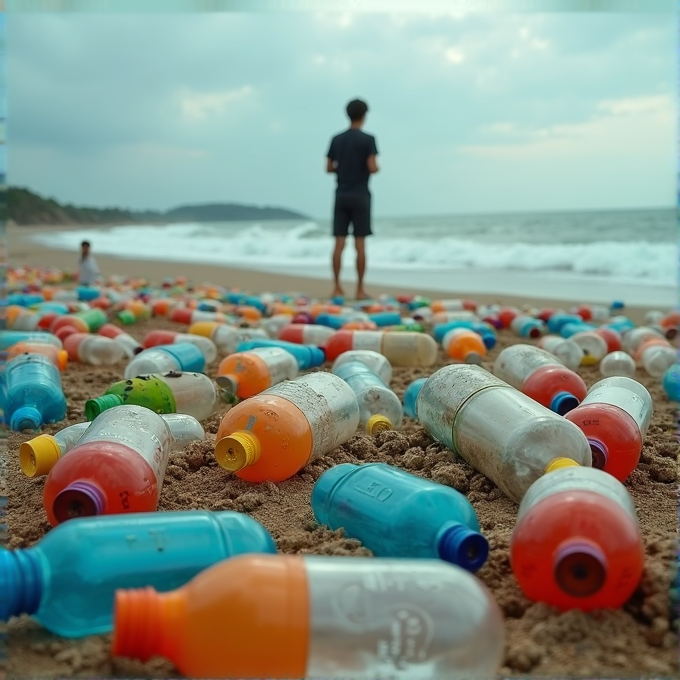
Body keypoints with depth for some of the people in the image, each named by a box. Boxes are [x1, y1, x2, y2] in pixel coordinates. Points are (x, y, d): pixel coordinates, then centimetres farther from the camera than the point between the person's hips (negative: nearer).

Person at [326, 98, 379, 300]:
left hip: (341, 195, 4)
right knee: (360, 243, -1)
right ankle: (360, 289, 1)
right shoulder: (368, 139, -6)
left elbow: (329, 168, 7)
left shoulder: (336, 139, 7)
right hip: (360, 196, -4)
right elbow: (372, 168, -13)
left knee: (339, 243, 3)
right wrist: (377, 168, 9)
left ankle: (337, 288, 3)